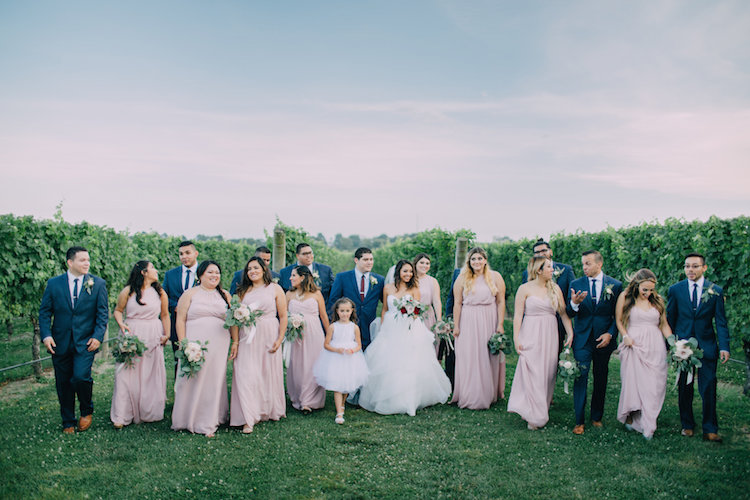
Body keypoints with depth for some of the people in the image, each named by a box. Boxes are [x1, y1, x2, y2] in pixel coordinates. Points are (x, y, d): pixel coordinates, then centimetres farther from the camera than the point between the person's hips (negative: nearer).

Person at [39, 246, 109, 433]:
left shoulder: (98, 283, 1)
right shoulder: (53, 284, 3)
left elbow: (103, 313, 1)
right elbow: (44, 311, 5)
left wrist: (98, 336, -10)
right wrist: (46, 335, -8)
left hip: (85, 342, -2)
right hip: (60, 343, 2)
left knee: (80, 377, -18)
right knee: (63, 384, 9)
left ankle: (87, 411, 11)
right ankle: (68, 423, 27)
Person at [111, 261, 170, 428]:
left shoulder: (160, 292, 7)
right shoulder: (128, 291, 1)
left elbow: (165, 315, 12)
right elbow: (118, 310, 10)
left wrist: (167, 334, 1)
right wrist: (121, 324, -8)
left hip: (153, 338, 2)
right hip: (131, 336, -2)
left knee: (152, 375, 3)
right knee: (127, 374, -3)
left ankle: (150, 413, 16)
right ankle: (122, 416, 5)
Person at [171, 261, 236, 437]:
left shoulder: (225, 295, 13)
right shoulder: (190, 294, 5)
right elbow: (180, 320, 1)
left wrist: (235, 342, 7)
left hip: (219, 346, 2)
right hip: (195, 345, -2)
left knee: (214, 381, 4)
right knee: (192, 381, 0)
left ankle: (209, 421, 15)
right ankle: (189, 419, 17)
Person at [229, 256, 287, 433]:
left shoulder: (275, 289, 4)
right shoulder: (243, 291, 10)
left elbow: (283, 317, 1)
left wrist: (280, 339, -6)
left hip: (269, 336, -1)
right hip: (247, 339, 1)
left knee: (269, 374, 6)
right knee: (246, 375, -5)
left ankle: (269, 411, 26)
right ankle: (248, 419, -1)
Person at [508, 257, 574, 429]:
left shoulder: (555, 288, 8)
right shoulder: (525, 289, -3)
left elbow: (563, 312, 8)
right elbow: (518, 315, -5)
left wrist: (570, 333, -1)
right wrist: (516, 339, -10)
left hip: (550, 336, 4)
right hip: (530, 336, -4)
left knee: (547, 374, 6)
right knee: (532, 374, -6)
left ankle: (542, 410, 20)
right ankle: (534, 416, 1)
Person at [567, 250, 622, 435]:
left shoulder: (615, 285, 0)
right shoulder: (576, 285, 0)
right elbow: (569, 314, -3)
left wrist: (610, 333, -9)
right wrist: (574, 303, -25)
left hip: (604, 339, 1)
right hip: (582, 339, -1)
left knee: (601, 379, 12)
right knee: (580, 378, -4)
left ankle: (597, 417, 27)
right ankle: (579, 421, 3)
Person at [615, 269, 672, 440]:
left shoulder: (658, 300, 9)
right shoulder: (625, 297, 1)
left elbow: (664, 325, 14)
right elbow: (618, 320, 7)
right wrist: (626, 336, -7)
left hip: (655, 347, 2)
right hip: (634, 345, -2)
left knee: (654, 386, -1)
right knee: (632, 382, -1)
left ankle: (648, 425, 7)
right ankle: (631, 418, 19)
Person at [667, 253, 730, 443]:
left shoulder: (716, 291, 1)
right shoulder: (675, 290, 2)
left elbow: (721, 321, 1)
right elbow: (670, 320, 6)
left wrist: (724, 346, -9)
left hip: (707, 346, -1)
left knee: (709, 388, -2)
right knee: (684, 388, 9)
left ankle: (710, 429, 8)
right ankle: (687, 425, 23)